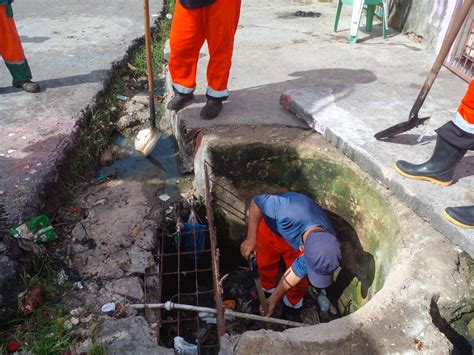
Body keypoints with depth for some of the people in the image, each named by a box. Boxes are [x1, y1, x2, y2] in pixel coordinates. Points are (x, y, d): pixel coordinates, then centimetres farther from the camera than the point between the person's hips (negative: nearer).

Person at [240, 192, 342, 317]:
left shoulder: (327, 244, -34)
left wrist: (274, 299, -10)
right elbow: (256, 201, -31)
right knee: (265, 264, 18)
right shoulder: (289, 213, -50)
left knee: (300, 281, 6)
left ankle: (293, 303, 40)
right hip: (271, 227, -1)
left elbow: (296, 273, -20)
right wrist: (251, 239, -31)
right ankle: (268, 287, 52)